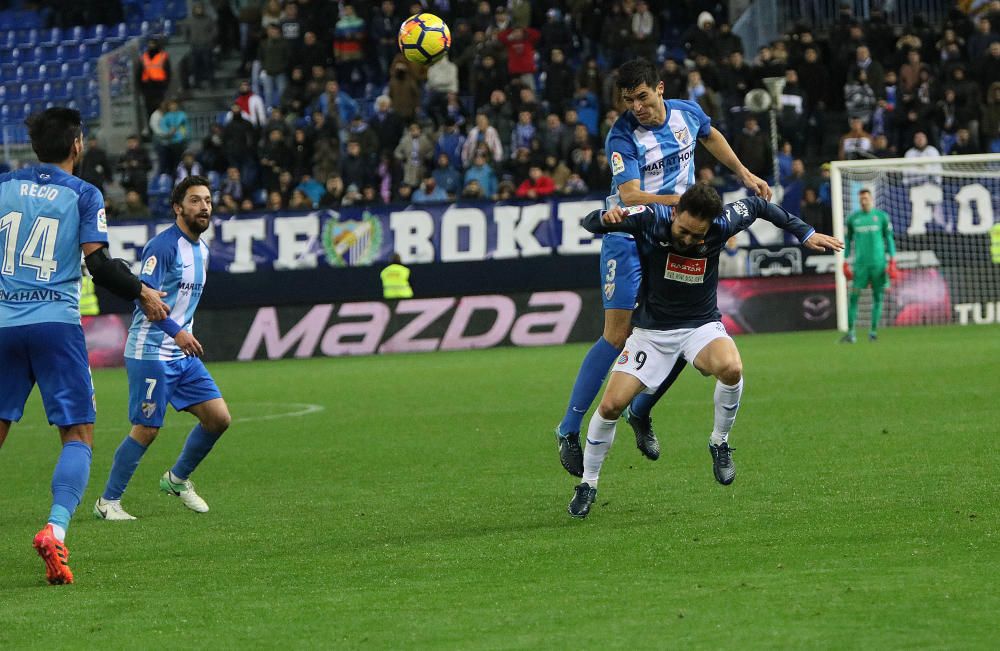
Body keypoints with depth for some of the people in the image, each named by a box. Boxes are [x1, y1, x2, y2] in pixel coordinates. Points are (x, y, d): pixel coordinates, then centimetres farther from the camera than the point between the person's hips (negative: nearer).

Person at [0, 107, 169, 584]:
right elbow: (98, 264, -7)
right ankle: (55, 529, -22)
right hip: (56, 323, -3)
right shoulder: (83, 195, 0)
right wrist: (141, 293, 6)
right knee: (79, 436, 0)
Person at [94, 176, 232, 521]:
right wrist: (176, 331, -33)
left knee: (218, 417, 2)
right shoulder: (162, 246, -14)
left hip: (183, 354, 8)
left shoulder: (202, 249, 14)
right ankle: (108, 501, 6)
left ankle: (177, 479, 22)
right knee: (146, 430, -7)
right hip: (150, 352, -8)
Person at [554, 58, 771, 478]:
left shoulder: (687, 113, -2)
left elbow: (710, 136, 23)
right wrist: (680, 199, -40)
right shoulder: (622, 136, -19)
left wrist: (744, 174, 26)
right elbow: (629, 196, -28)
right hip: (628, 236, -5)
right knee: (617, 335, -13)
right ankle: (569, 430, -6)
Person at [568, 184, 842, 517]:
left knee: (731, 368, -34)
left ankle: (719, 443, -7)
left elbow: (757, 205, 3)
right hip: (652, 330, 0)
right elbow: (590, 223, -21)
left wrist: (806, 233, 5)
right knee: (612, 404, -12)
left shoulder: (721, 225, -17)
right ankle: (588, 484, 11)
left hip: (701, 325, 0)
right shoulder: (650, 219, -21)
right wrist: (606, 218, -44)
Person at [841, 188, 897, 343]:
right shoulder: (852, 218, 7)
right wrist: (845, 262, 8)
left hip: (878, 261, 0)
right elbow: (847, 240, 13)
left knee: (877, 296, 2)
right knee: (854, 296, -7)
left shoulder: (881, 216, 5)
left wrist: (892, 260, 2)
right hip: (860, 262, 0)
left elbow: (889, 238, 8)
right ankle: (850, 333, -5)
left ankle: (873, 331, 9)